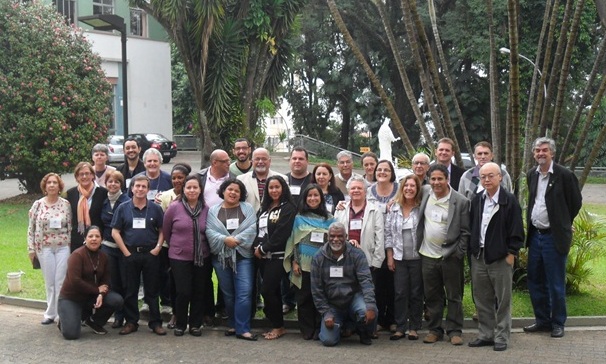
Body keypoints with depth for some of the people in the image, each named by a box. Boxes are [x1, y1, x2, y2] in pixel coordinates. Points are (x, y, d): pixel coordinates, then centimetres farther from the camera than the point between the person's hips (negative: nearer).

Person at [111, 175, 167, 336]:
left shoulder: (155, 209, 3)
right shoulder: (123, 208, 2)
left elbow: (162, 230, 6)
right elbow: (115, 232, 2)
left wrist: (158, 248, -7)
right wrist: (126, 252, -5)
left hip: (150, 254, 0)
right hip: (130, 254, 1)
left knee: (152, 290, 5)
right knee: (130, 290, 7)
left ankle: (155, 322, 10)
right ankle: (131, 322, 16)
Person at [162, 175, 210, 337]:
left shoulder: (206, 209, -1)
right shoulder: (174, 207, -7)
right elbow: (165, 231, 3)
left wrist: (203, 247, 10)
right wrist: (175, 246, 11)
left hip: (202, 258, 2)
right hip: (179, 257, -2)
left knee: (199, 292, 7)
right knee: (183, 292, -3)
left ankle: (195, 324, 22)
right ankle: (180, 324, 16)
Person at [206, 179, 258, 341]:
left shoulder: (247, 209, 7)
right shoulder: (213, 211, 8)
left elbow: (252, 228, -6)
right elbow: (210, 231, -3)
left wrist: (237, 239, -17)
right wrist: (225, 239, -17)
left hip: (242, 256, -2)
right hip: (221, 256, 2)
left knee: (244, 292, -9)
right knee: (227, 293, 9)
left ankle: (242, 329, -6)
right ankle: (233, 325, 22)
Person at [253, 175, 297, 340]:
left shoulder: (288, 209, -8)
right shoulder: (264, 207, 15)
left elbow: (281, 234, -15)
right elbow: (258, 229, 15)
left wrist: (263, 248, -10)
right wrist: (257, 247, -1)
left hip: (277, 256, -7)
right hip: (263, 256, 7)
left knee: (267, 290, -10)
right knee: (273, 291, 10)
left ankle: (278, 326, 3)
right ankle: (277, 326, 17)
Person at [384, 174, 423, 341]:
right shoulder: (394, 208, 4)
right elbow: (388, 233, 6)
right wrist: (389, 256, 2)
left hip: (417, 257, -2)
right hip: (399, 258, 2)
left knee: (416, 294, 5)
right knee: (400, 293, 1)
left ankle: (414, 328, 14)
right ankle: (400, 328, 9)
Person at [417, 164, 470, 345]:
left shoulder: (461, 201, -9)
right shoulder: (425, 192, 2)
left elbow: (465, 232, -6)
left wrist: (459, 253, -11)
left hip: (450, 256, -4)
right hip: (428, 255, 4)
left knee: (454, 296, 5)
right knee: (432, 296, 11)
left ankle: (454, 331, 14)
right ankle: (434, 329, 21)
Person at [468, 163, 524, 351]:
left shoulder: (509, 200, -8)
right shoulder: (476, 201, 8)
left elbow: (516, 230, -8)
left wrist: (511, 254, -11)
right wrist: (472, 250, 9)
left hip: (501, 258, -5)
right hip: (479, 257, 5)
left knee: (503, 300, 4)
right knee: (482, 300, 12)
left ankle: (501, 337, 13)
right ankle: (486, 334, 23)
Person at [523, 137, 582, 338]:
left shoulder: (564, 175, -11)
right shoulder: (531, 175, 8)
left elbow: (576, 201, -2)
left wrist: (563, 223, 7)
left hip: (554, 237, -6)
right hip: (535, 235, 6)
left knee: (556, 284, 1)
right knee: (535, 281, 13)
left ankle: (557, 323, 15)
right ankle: (542, 320, 25)